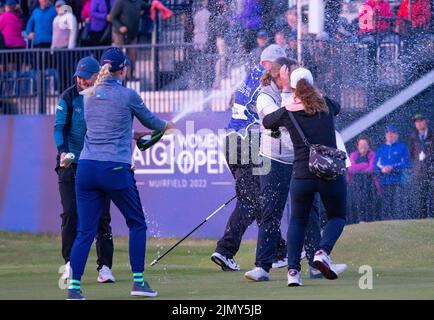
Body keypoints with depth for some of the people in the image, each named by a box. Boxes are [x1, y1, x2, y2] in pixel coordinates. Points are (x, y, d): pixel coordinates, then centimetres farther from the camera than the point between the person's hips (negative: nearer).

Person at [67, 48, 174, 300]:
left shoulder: (89, 95, 10)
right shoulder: (128, 95, -4)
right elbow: (149, 120, 13)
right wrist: (166, 126, 36)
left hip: (86, 166, 4)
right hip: (115, 170, -4)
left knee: (85, 231, 5)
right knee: (137, 223, 14)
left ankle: (74, 287, -5)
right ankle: (138, 281, 10)